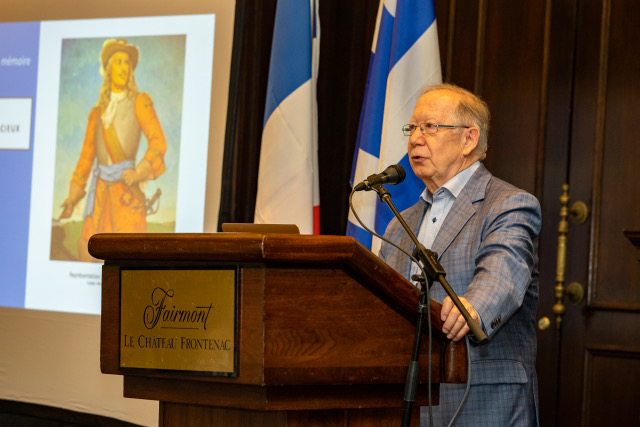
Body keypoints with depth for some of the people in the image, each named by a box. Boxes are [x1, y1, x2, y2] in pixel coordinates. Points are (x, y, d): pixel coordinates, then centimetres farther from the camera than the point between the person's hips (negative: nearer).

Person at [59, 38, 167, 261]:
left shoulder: (139, 103, 4)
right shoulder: (98, 112, 18)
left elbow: (158, 142, -5)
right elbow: (87, 154, 21)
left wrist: (138, 172, -20)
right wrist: (73, 195, 19)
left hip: (125, 188, -5)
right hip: (100, 187, 5)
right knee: (85, 247, -4)